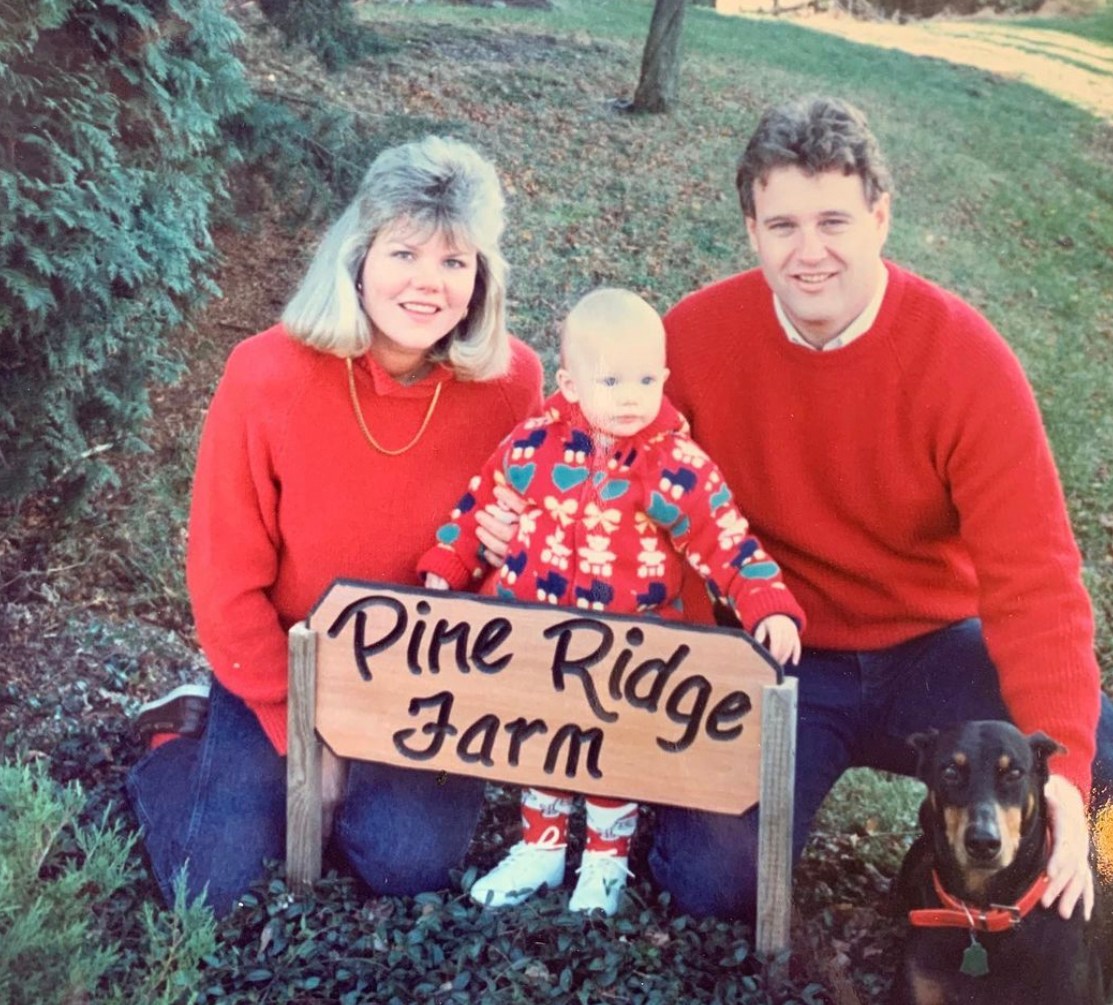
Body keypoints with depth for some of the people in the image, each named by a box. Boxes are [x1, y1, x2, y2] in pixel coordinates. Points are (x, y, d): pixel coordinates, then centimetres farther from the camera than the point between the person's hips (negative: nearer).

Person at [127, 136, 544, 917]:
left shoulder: (510, 381, -16)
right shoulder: (267, 375, -22)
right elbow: (227, 580, -13)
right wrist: (300, 732, -11)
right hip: (284, 675, -1)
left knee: (412, 862, -16)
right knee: (220, 888, -7)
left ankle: (364, 783, 18)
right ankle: (174, 744, 23)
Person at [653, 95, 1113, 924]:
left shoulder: (965, 357, -16)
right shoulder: (694, 337, -11)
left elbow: (1032, 578, -19)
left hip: (931, 649, 0)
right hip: (771, 662, 0)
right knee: (717, 884, -18)